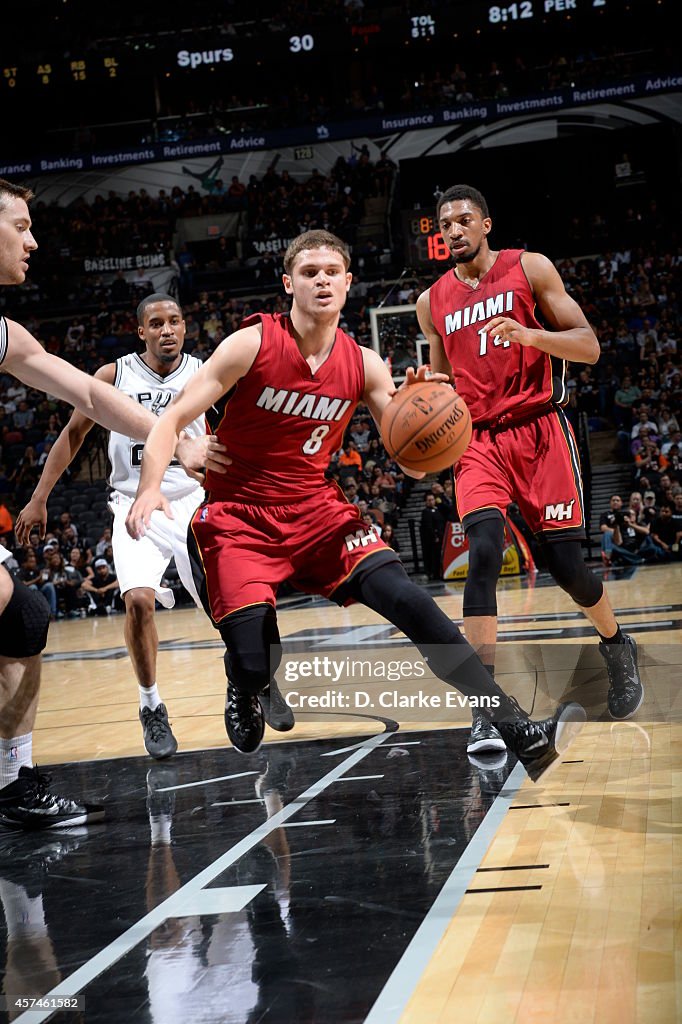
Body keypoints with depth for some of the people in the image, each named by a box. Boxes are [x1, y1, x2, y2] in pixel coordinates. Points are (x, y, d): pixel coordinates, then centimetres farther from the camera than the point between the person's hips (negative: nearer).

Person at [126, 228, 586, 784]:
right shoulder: (253, 344, -12)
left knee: (408, 600, -18)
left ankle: (525, 737, -21)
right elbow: (173, 420, -14)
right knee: (256, 663, -19)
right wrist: (151, 488, -32)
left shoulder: (364, 364, -1)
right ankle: (244, 696, 24)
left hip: (317, 510, 3)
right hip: (238, 517, -3)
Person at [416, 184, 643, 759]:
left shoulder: (529, 269, 1)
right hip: (478, 439, 2)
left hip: (541, 431, -2)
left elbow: (589, 347, -4)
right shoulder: (433, 302, 12)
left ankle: (616, 648, 31)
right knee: (484, 553, -20)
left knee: (566, 565, -3)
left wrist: (528, 334, -22)